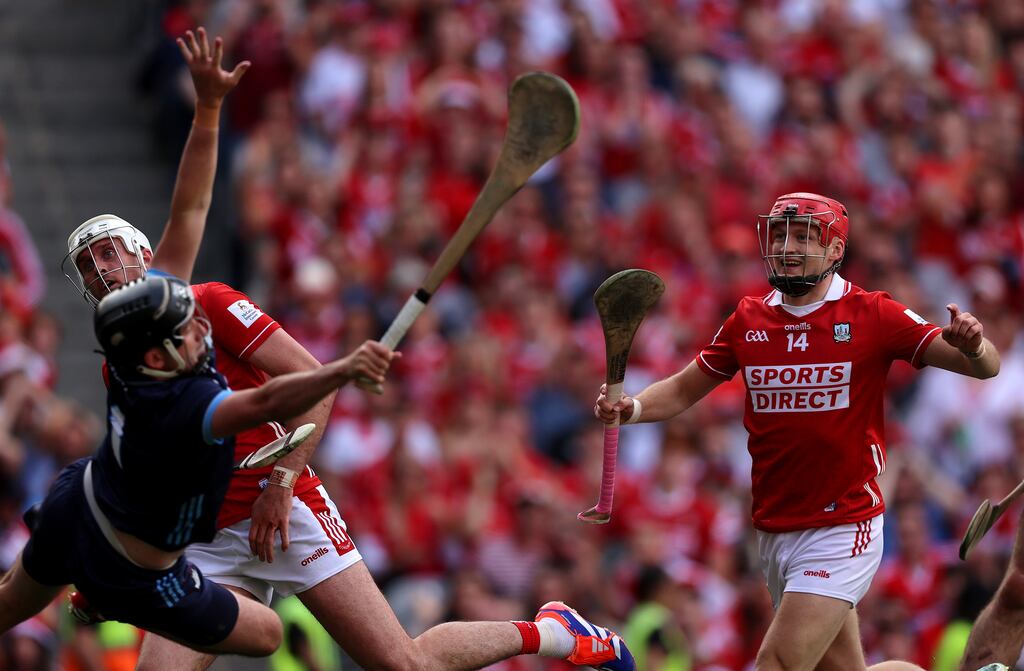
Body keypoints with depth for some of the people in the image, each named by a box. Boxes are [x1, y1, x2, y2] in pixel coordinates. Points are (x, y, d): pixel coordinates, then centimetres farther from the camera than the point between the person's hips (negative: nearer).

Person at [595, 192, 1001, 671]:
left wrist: (971, 345, -31)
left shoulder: (872, 315, -6)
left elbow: (985, 367, -7)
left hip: (843, 529, -5)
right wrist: (631, 408, -5)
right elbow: (683, 390, 16)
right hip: (774, 535, 5)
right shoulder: (748, 321, 7)